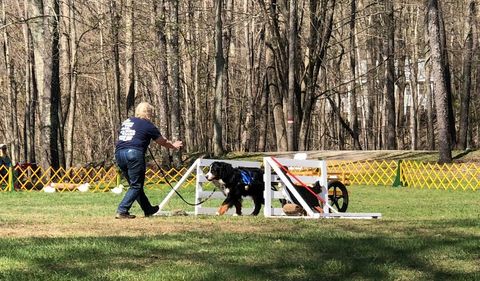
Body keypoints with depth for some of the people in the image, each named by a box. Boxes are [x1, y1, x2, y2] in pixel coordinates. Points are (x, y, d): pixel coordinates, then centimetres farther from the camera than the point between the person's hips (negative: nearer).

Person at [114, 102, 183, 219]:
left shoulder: (127, 121, 21)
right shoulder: (148, 125, 4)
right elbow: (162, 142, 16)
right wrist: (173, 146, 36)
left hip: (119, 153, 7)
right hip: (134, 153, -7)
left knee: (134, 184, 17)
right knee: (136, 185, 0)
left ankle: (148, 210, 29)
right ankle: (122, 211, -11)